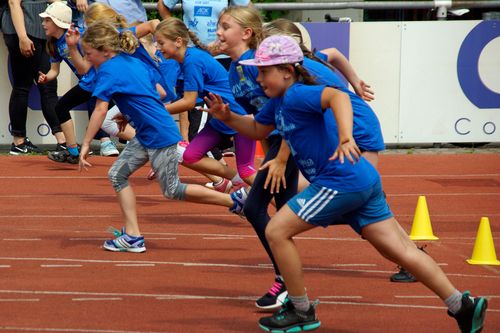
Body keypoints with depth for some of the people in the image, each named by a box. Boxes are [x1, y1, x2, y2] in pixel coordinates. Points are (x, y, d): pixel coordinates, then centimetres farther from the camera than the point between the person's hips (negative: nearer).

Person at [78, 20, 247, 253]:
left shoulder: (108, 70, -16)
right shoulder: (134, 62, 10)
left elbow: (100, 110, -24)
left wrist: (85, 145, -24)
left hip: (161, 136, -10)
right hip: (144, 136, 10)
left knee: (172, 190, 2)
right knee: (117, 174, 7)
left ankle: (234, 200, 11)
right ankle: (132, 236, 6)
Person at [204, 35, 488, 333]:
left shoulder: (297, 95, -14)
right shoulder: (278, 101, 15)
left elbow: (337, 96, -35)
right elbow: (257, 130, 31)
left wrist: (345, 138, -49)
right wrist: (227, 116, 14)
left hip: (340, 182, -10)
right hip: (364, 181, 10)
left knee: (277, 231, -3)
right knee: (399, 248, 8)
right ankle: (462, 306, 7)